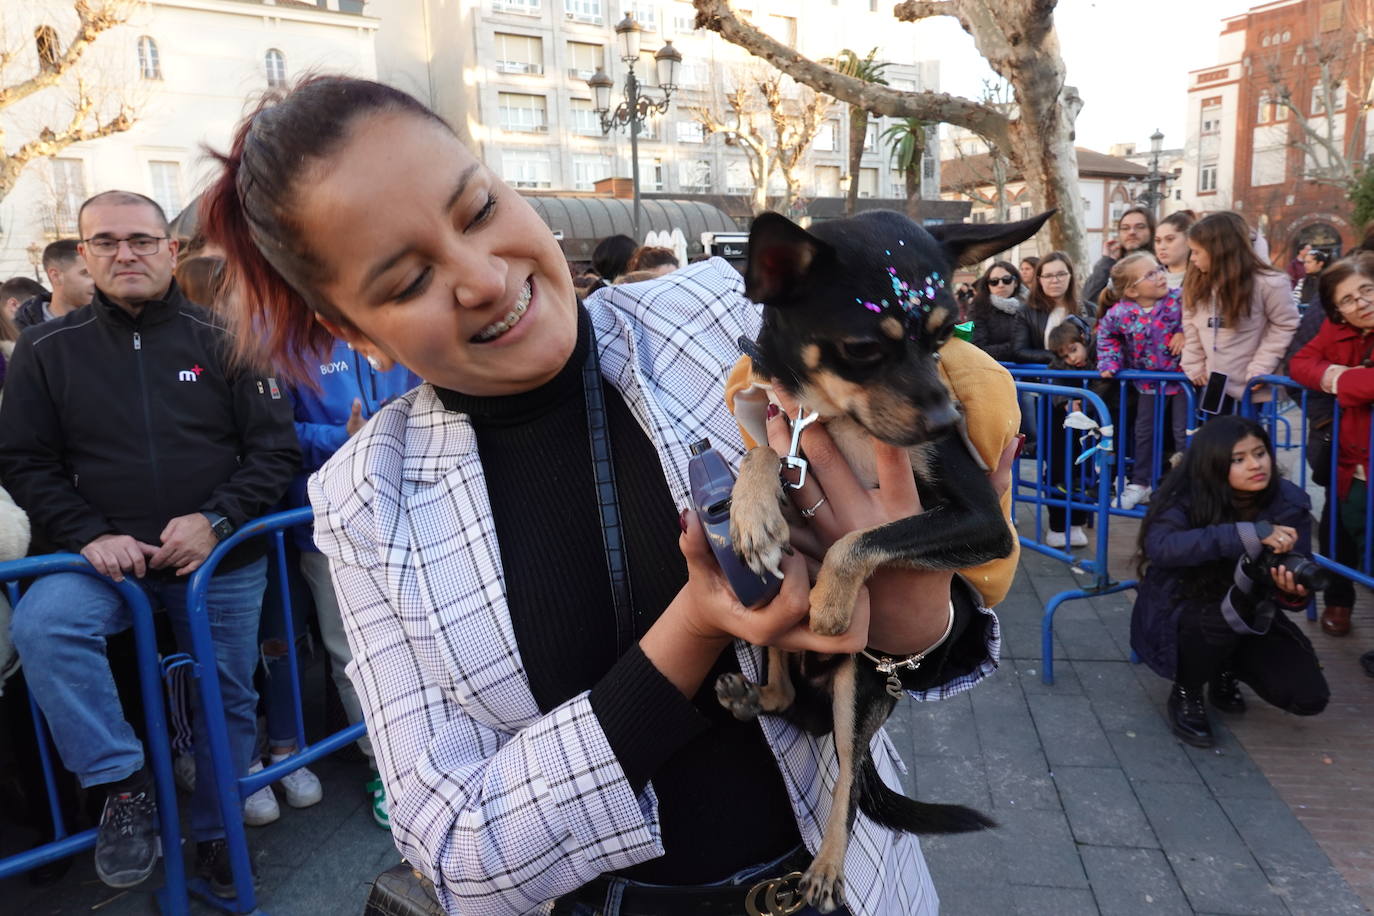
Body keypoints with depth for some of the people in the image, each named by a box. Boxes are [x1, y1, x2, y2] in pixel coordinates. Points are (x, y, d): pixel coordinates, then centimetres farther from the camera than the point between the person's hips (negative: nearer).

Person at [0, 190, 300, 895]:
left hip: (224, 564, 0)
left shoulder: (222, 340, 0)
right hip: (106, 559, 0)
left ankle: (215, 834, 32)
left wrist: (216, 521, -15)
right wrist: (89, 536, -12)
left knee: (228, 702, 8)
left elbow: (275, 448, -2)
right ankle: (122, 783, -11)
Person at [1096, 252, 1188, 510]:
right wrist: (1109, 363, 0)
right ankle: (1140, 483, 27)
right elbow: (1106, 335, 6)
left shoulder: (1178, 301, -18)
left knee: (1183, 433, 3)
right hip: (1149, 382, 2)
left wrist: (1185, 334, -20)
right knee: (1144, 432, 12)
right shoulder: (1120, 313, -13)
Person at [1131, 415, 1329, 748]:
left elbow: (1297, 575, -17)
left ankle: (1226, 671, 20)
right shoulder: (1185, 497, -25)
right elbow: (1159, 546, -44)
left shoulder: (1289, 503, -14)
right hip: (1176, 616, -4)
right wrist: (1250, 534, -47)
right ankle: (1185, 694, -6)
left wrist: (1293, 592, -42)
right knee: (1223, 615, -36)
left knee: (1308, 697, -11)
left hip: (1249, 619, 4)